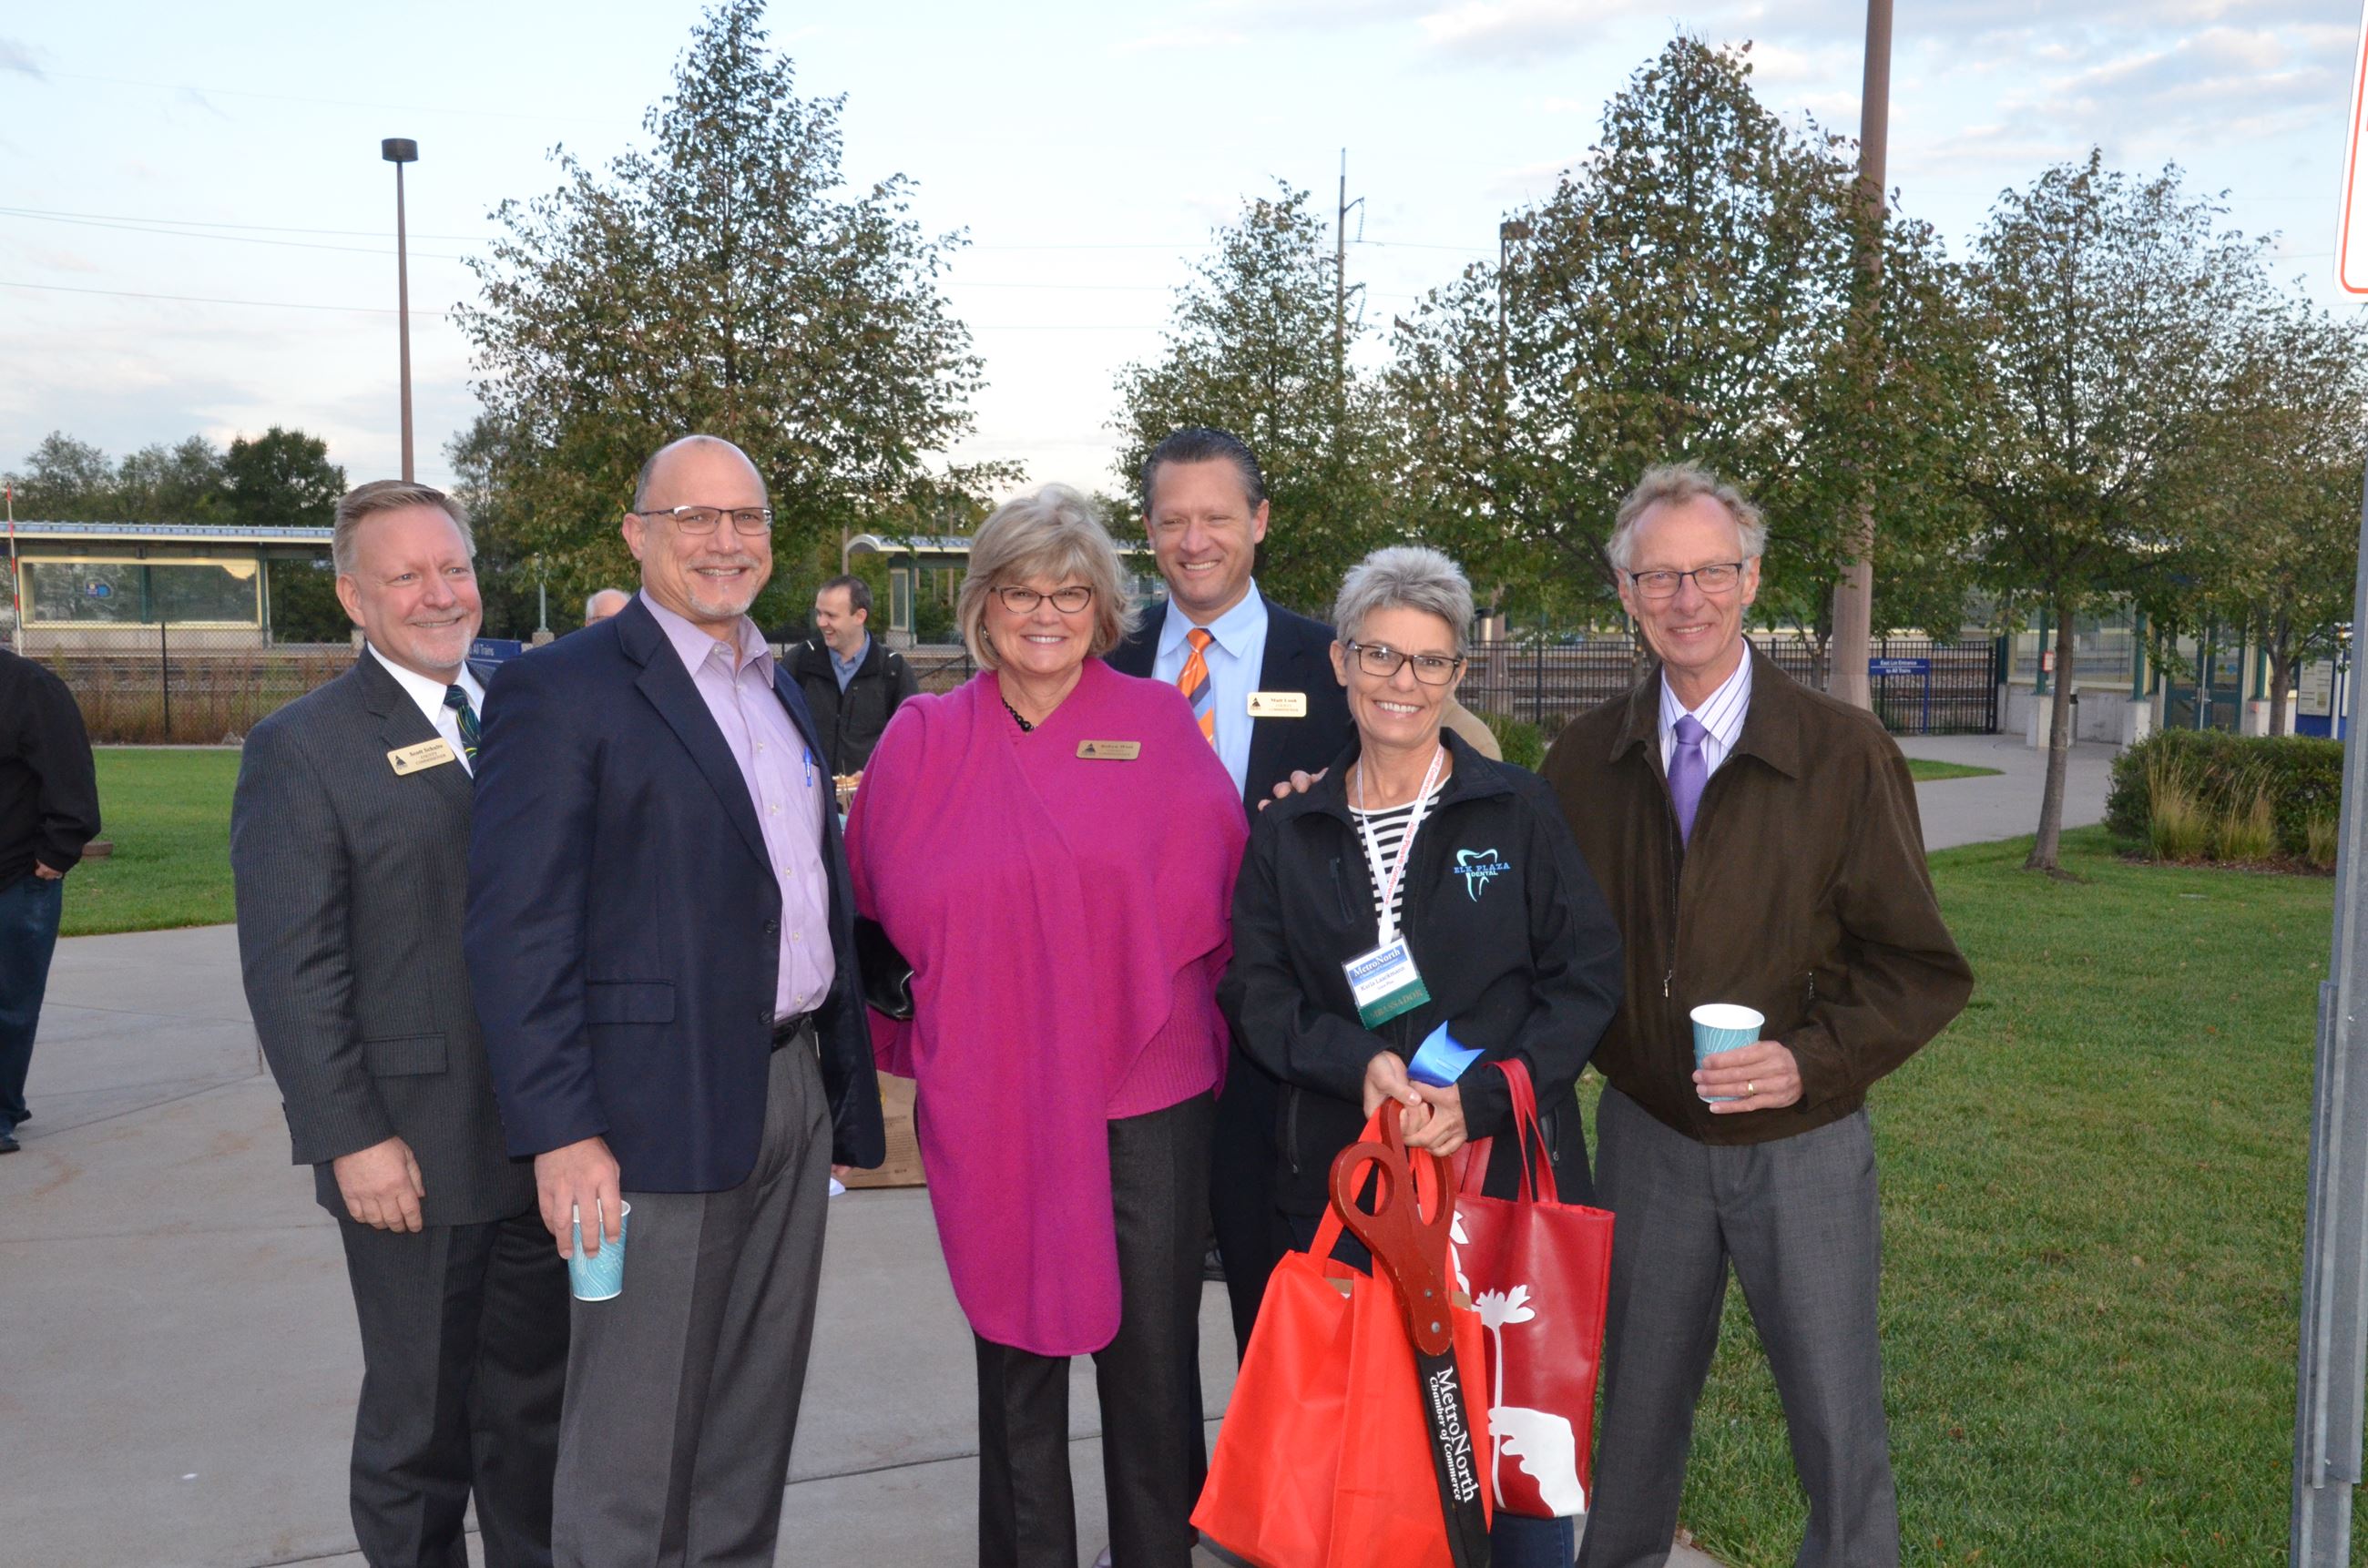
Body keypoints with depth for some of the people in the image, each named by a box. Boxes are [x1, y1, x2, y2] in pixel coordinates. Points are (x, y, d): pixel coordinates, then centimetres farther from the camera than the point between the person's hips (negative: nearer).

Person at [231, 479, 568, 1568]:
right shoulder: (301, 748, -7)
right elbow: (291, 973, -11)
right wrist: (352, 1142, -15)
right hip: (416, 1158, -5)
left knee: (538, 1405, 17)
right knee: (420, 1419, 11)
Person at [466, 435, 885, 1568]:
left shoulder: (781, 690, 15)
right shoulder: (561, 690, -9)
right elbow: (519, 933, -14)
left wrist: (842, 1087, 15)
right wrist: (560, 1132, -19)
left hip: (793, 1094, 7)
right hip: (663, 1113, -7)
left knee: (754, 1423, 17)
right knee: (635, 1436, 5)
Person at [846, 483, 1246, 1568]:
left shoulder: (1159, 722, 1)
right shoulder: (921, 739, 4)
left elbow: (1219, 885, 1)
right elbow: (880, 909, 9)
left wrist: (1182, 1013, -4)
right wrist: (913, 1034, 6)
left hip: (1144, 1093, -1)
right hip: (987, 1103, 1)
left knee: (1151, 1355, 7)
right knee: (1016, 1355, 13)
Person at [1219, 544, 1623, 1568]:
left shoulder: (1521, 810, 2)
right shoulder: (1288, 835, 7)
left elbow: (1588, 975, -2)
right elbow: (1255, 993, 3)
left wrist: (1481, 1097, -14)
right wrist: (1356, 1062, -15)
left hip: (1504, 1160, -1)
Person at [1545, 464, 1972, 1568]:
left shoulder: (1847, 754, -9)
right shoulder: (1586, 756, 0)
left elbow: (1918, 968, -7)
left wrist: (1812, 1057, -20)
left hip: (1799, 1140, -2)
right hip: (1644, 1136, 2)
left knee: (1839, 1433, 8)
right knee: (1636, 1411, 17)